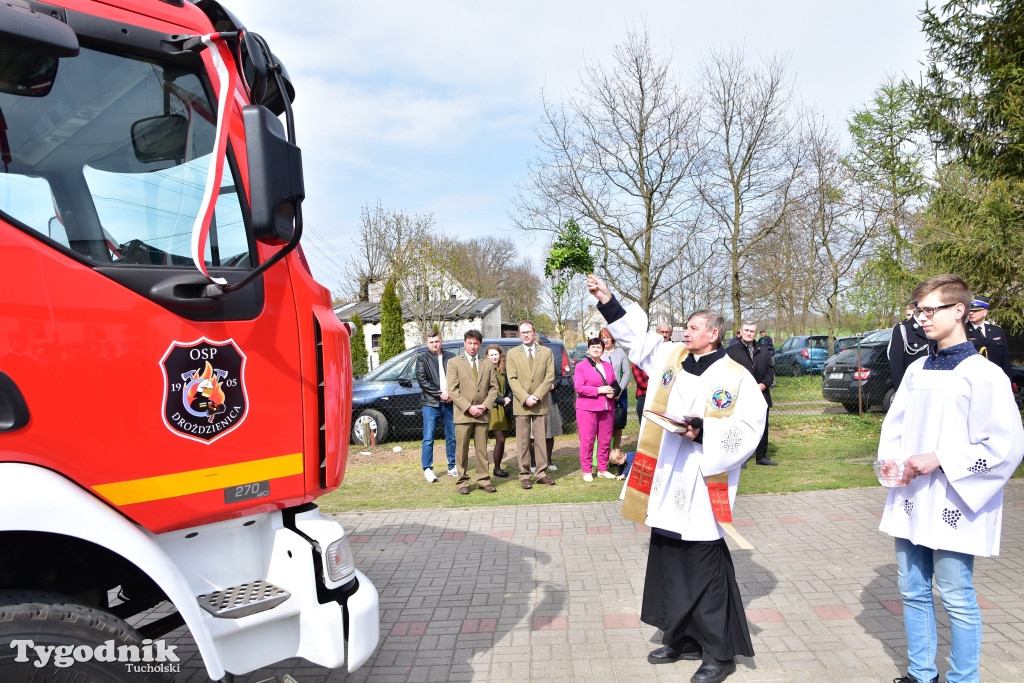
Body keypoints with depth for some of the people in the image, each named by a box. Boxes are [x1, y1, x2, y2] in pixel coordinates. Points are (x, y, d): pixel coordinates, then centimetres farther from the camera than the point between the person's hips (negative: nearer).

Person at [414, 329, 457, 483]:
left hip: (449, 403, 3)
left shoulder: (451, 357, 10)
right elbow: (422, 380, -6)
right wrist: (440, 393, -12)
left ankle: (452, 467, 20)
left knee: (452, 437, 9)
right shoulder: (422, 359, 3)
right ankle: (427, 469, 6)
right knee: (428, 438, -1)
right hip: (430, 403, -3)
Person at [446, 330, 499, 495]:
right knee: (462, 450, 1)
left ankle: (484, 480, 13)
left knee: (482, 449, 7)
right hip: (463, 414, -3)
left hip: (483, 414, 3)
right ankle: (462, 482, 8)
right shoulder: (454, 363, 2)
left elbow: (494, 387, 10)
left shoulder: (487, 365, 14)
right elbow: (452, 390, -5)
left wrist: (485, 406, -6)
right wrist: (469, 408, -12)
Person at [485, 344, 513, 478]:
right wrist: (502, 400, -11)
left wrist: (509, 398, -3)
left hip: (504, 409, 6)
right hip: (493, 409, -6)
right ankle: (497, 468, 6)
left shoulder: (504, 371, 12)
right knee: (500, 439, -7)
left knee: (502, 440, 8)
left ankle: (498, 467, 16)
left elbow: (509, 388, 16)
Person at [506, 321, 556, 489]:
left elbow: (550, 377, 1)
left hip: (541, 403, 1)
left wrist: (537, 396, -10)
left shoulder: (546, 352, 8)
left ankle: (542, 473, 11)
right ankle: (524, 476, 5)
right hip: (521, 404, -1)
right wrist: (525, 398, -13)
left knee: (541, 439, 4)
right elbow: (512, 379, -1)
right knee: (523, 441, 1)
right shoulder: (512, 354, 6)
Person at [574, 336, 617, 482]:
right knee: (587, 440, -3)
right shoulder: (581, 366, 2)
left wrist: (613, 392, -5)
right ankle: (587, 471, 5)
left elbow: (615, 385, 19)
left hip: (607, 408, 5)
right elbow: (579, 388, -8)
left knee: (605, 440, 6)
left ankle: (603, 469, 18)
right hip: (587, 408, -4)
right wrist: (599, 390, -15)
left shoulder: (608, 366, 17)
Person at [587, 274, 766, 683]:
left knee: (707, 570, 2)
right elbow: (635, 334, 14)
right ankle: (680, 639, 33)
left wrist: (705, 432, -22)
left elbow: (748, 428, -12)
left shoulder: (735, 377, -8)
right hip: (667, 484, 6)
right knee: (669, 564, 16)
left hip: (703, 486, -6)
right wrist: (606, 301, 7)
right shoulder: (671, 358, 8)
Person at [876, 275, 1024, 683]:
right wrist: (890, 458, -2)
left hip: (952, 507, -6)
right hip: (910, 503, 6)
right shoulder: (917, 370, 8)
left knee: (957, 599, 5)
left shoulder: (983, 375, -11)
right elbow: (894, 423, 16)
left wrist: (939, 459, -19)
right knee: (913, 592, 15)